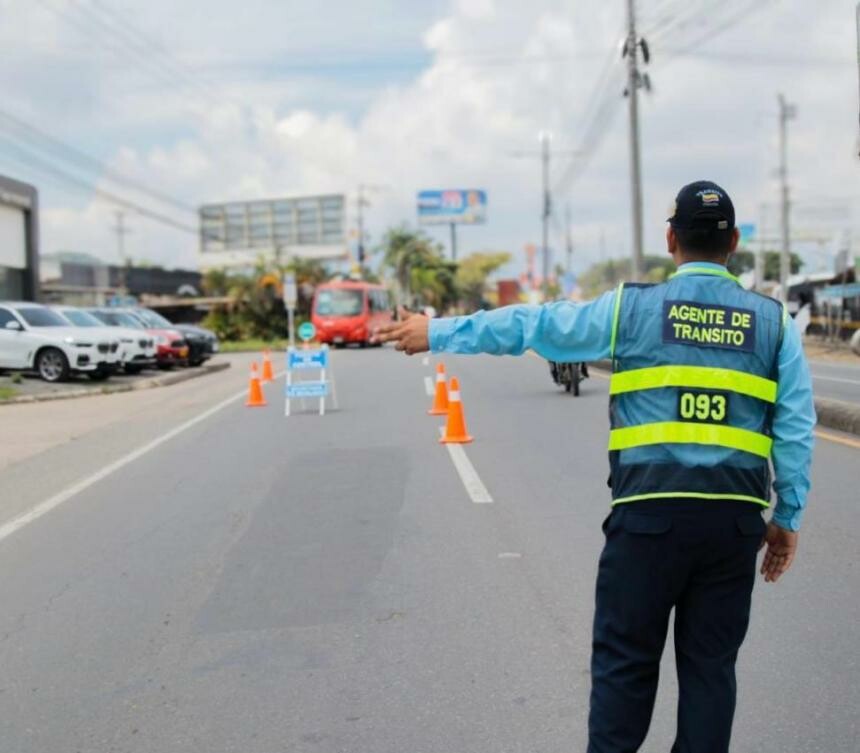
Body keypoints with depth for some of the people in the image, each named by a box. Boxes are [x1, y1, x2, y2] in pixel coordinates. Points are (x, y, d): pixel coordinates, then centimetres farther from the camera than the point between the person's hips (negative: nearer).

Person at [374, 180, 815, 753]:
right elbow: (796, 431, 4)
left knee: (624, 661, 8)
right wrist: (788, 517, 12)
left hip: (650, 513, -2)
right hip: (736, 519, 2)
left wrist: (438, 333, 16)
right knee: (710, 664, 11)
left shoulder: (631, 307, 1)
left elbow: (530, 326, 6)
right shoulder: (774, 322, 6)